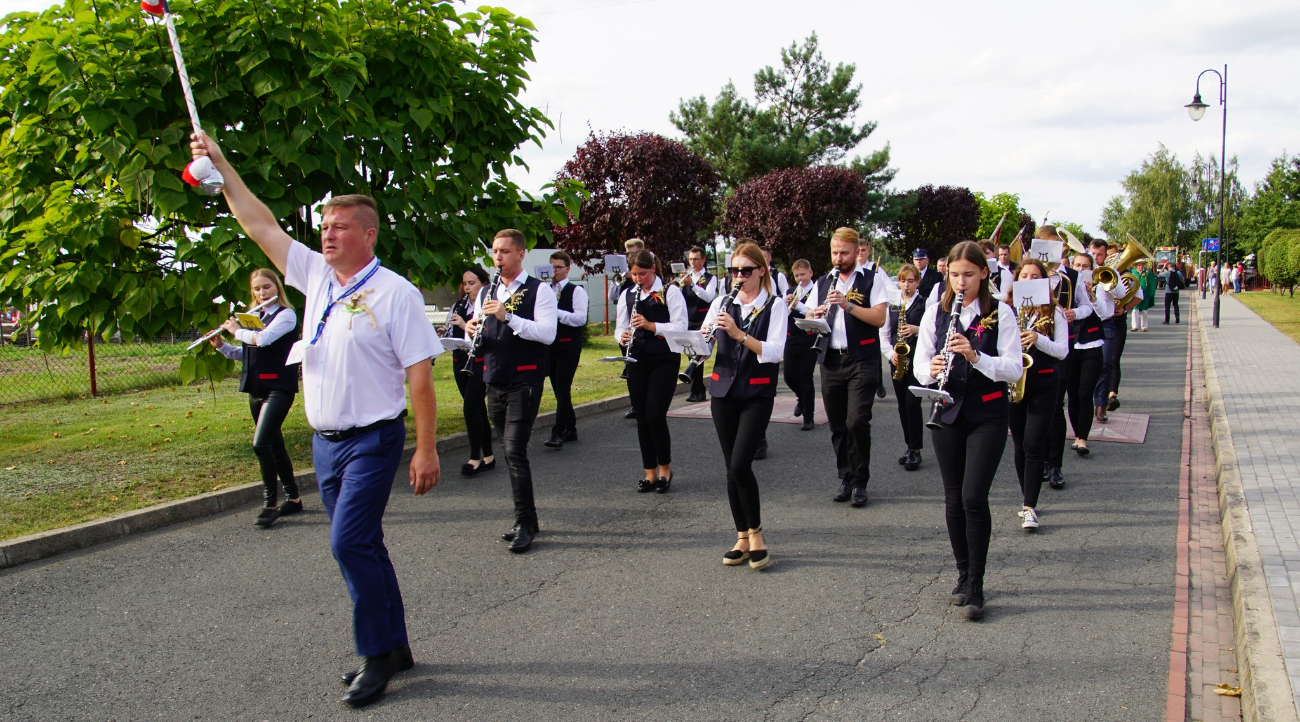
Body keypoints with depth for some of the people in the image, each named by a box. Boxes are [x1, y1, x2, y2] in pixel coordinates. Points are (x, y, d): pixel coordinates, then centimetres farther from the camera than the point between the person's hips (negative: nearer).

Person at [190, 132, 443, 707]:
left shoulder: (395, 293, -11)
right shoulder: (315, 275, 8)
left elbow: (419, 375, -13)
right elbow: (259, 224, 13)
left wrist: (426, 450, -16)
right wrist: (220, 166, 9)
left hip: (373, 440, -7)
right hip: (325, 440, 7)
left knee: (349, 542, -15)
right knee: (361, 546, 12)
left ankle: (375, 655, -1)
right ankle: (395, 648, 23)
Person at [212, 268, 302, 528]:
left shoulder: (286, 315, -7)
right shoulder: (254, 318, 15)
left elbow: (262, 339, -23)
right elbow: (243, 353, 20)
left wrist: (236, 330, -7)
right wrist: (220, 345, 4)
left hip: (279, 388, -8)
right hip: (256, 389, 8)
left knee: (261, 444, -16)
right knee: (274, 446, 12)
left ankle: (270, 504, -8)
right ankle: (293, 498, 22)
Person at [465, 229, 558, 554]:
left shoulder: (539, 290, -4)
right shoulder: (486, 293, 15)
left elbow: (547, 333, -16)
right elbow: (476, 337, 16)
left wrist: (508, 317, -25)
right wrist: (473, 330, -8)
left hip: (525, 380, -7)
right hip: (495, 380, 7)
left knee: (515, 450, -13)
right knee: (508, 451, 11)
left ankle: (525, 524, -7)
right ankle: (526, 519, 20)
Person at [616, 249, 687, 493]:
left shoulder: (670, 292, -4)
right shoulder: (627, 295, 10)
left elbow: (681, 326, -11)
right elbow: (620, 328, 13)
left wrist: (651, 325, -23)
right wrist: (623, 336, -10)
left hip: (664, 360, -5)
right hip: (637, 361, 5)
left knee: (655, 415, -11)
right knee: (642, 418, 6)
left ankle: (665, 468, 9)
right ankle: (650, 473, 15)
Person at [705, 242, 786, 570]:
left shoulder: (774, 306, -2)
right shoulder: (722, 303, 9)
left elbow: (775, 352, -14)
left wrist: (739, 334, -24)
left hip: (757, 394, -4)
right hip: (723, 391, 4)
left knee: (740, 465, -15)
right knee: (731, 468, 5)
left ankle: (755, 532, 3)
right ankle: (742, 537, 16)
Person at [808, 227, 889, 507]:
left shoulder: (871, 281, 1)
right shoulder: (822, 283, 14)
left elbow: (879, 318, -11)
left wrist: (848, 305, -22)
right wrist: (816, 316, -11)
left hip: (862, 361, -4)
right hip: (831, 361, 4)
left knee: (857, 423, -11)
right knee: (837, 425, 7)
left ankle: (860, 482, 1)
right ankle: (845, 478, 19)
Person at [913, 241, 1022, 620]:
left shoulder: (1001, 313, -4)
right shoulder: (935, 314, 4)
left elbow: (1013, 368, -10)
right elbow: (921, 366, 3)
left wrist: (974, 355, -25)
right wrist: (931, 370, -21)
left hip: (987, 416, -3)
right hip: (948, 414, 3)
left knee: (974, 497, -11)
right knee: (954, 499, 8)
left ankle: (975, 588, -1)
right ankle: (963, 575, 24)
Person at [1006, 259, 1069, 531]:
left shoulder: (1054, 312, 0)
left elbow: (1062, 351, -5)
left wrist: (1038, 339, -21)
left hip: (1044, 386, -2)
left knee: (1034, 445, -9)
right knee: (1020, 445, 10)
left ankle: (1029, 507, -9)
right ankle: (1027, 496, 25)